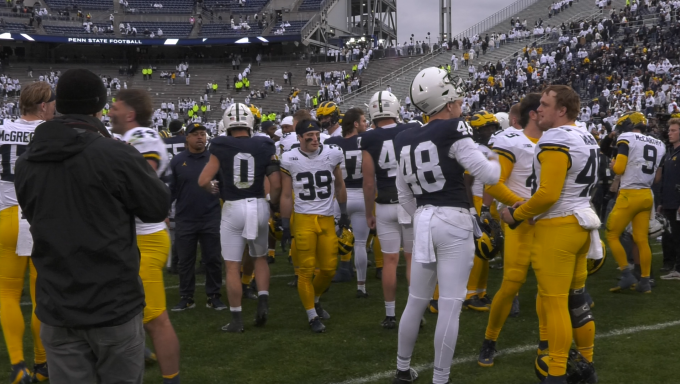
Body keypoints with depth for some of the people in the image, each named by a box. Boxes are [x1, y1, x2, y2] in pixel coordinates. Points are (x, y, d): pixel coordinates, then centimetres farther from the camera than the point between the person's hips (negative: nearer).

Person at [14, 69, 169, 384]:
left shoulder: (27, 161, 0)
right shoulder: (116, 155, -16)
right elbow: (159, 207, -6)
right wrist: (143, 169, 10)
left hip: (57, 310, 4)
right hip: (114, 305, -4)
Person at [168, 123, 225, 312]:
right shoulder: (177, 161, 1)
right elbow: (172, 190, 3)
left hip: (211, 219, 0)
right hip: (185, 220, 1)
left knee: (212, 260, 6)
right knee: (185, 261, 9)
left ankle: (213, 296, 16)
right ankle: (186, 297, 18)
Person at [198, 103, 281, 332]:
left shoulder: (221, 148, -5)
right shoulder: (264, 147, -1)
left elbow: (203, 181, -8)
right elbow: (276, 184, -4)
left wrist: (216, 189, 14)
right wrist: (274, 205, 14)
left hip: (233, 208, -2)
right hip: (259, 206, 2)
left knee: (232, 266, 7)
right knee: (260, 257, 23)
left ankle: (236, 319, 11)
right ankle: (263, 301, 7)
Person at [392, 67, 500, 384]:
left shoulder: (405, 140, 10)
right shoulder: (453, 131, -11)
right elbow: (487, 174, -12)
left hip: (424, 221, 7)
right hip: (454, 221, -6)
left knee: (416, 301, 18)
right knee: (450, 305, 1)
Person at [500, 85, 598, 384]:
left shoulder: (556, 142, -18)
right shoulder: (585, 139, 13)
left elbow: (548, 194, -23)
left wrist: (516, 214, -9)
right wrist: (527, 206, 17)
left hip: (556, 228, -10)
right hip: (580, 224, 10)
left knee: (554, 302, -3)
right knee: (576, 298, 17)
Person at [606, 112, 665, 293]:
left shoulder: (626, 139, -6)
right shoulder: (659, 144, 13)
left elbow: (619, 169, -13)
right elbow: (658, 176, 15)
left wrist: (613, 164, 7)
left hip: (629, 195, -7)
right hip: (647, 196, 7)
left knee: (612, 235, 2)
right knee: (642, 239, 9)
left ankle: (627, 275, -4)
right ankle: (645, 281, 10)